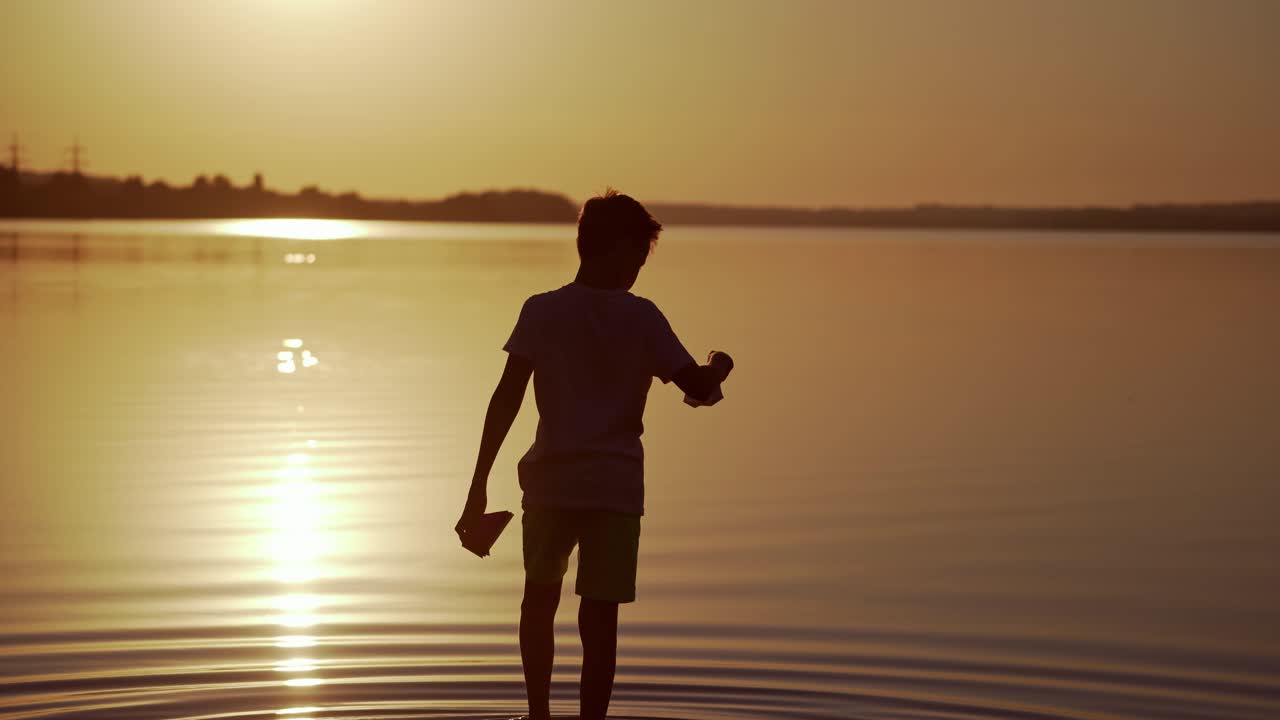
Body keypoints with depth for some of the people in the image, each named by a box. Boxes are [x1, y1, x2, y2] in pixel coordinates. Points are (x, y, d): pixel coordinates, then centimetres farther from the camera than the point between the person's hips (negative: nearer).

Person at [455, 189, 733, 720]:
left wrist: (479, 484, -3)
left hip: (550, 480, 2)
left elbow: (506, 400, -5)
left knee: (540, 598, 23)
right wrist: (718, 367, 18)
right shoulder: (640, 317, -3)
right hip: (615, 485, -2)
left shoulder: (541, 311, 0)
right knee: (599, 618, 0)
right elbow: (698, 388, -6)